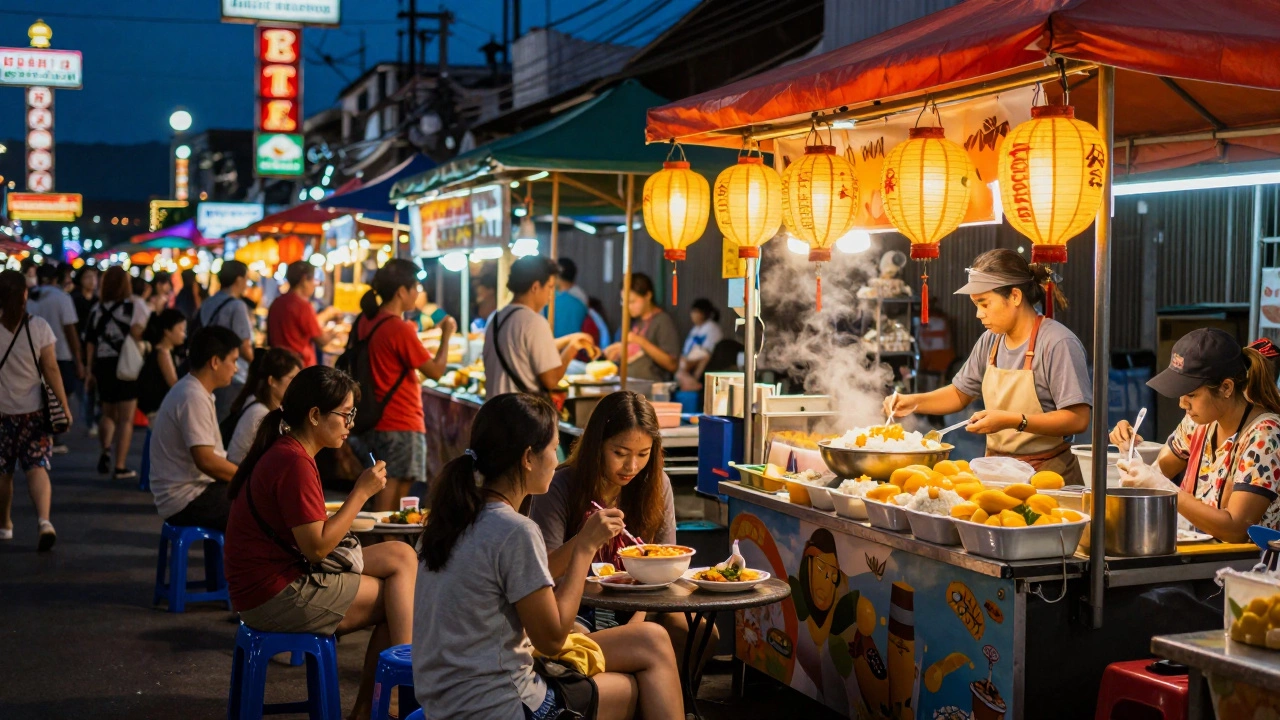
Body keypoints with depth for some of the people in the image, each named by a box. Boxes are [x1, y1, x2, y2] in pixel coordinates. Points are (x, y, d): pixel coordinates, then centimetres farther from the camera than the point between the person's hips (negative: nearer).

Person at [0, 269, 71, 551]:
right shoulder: (39, 327, -8)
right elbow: (51, 370, -7)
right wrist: (64, 406, 0)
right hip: (34, 410, 0)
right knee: (37, 467, -1)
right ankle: (44, 520, -21)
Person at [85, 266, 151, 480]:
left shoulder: (98, 308, 9)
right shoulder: (136, 305, -3)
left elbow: (90, 341, 9)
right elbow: (139, 332, -18)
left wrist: (91, 368, 14)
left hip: (103, 364, 4)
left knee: (108, 414, 22)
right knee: (126, 418, 2)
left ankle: (105, 450, -1)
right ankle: (120, 466, -1)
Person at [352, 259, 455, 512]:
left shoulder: (364, 322, 6)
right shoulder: (400, 329, -18)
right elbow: (436, 371, -14)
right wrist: (446, 335, 0)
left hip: (374, 421, 8)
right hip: (402, 425, -8)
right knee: (390, 505, -4)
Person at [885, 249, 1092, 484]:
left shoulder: (1058, 343, -14)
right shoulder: (990, 341, 9)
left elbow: (1078, 419, -19)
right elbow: (960, 393, 22)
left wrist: (1012, 421, -25)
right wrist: (914, 402, 5)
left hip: (1047, 475, -6)